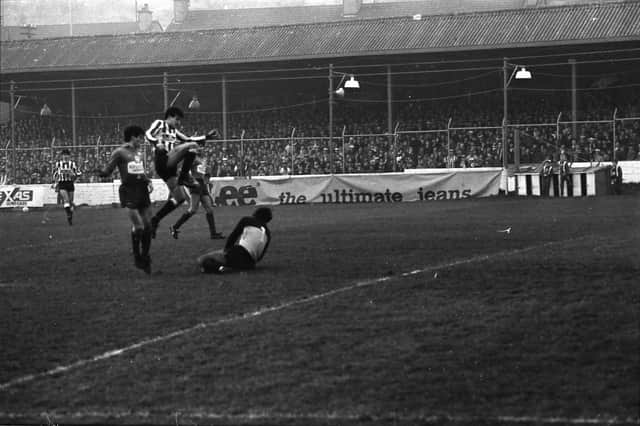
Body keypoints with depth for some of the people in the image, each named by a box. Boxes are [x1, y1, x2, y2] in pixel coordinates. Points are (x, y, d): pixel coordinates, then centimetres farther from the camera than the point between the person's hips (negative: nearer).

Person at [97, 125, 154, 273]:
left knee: (147, 226, 4)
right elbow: (108, 170, -8)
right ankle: (137, 257, 2)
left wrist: (148, 181, 10)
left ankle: (145, 256, 18)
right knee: (138, 226, -14)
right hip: (129, 191, -7)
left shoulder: (139, 152, 16)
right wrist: (101, 172, -30)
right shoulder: (120, 152, -5)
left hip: (142, 189, 7)